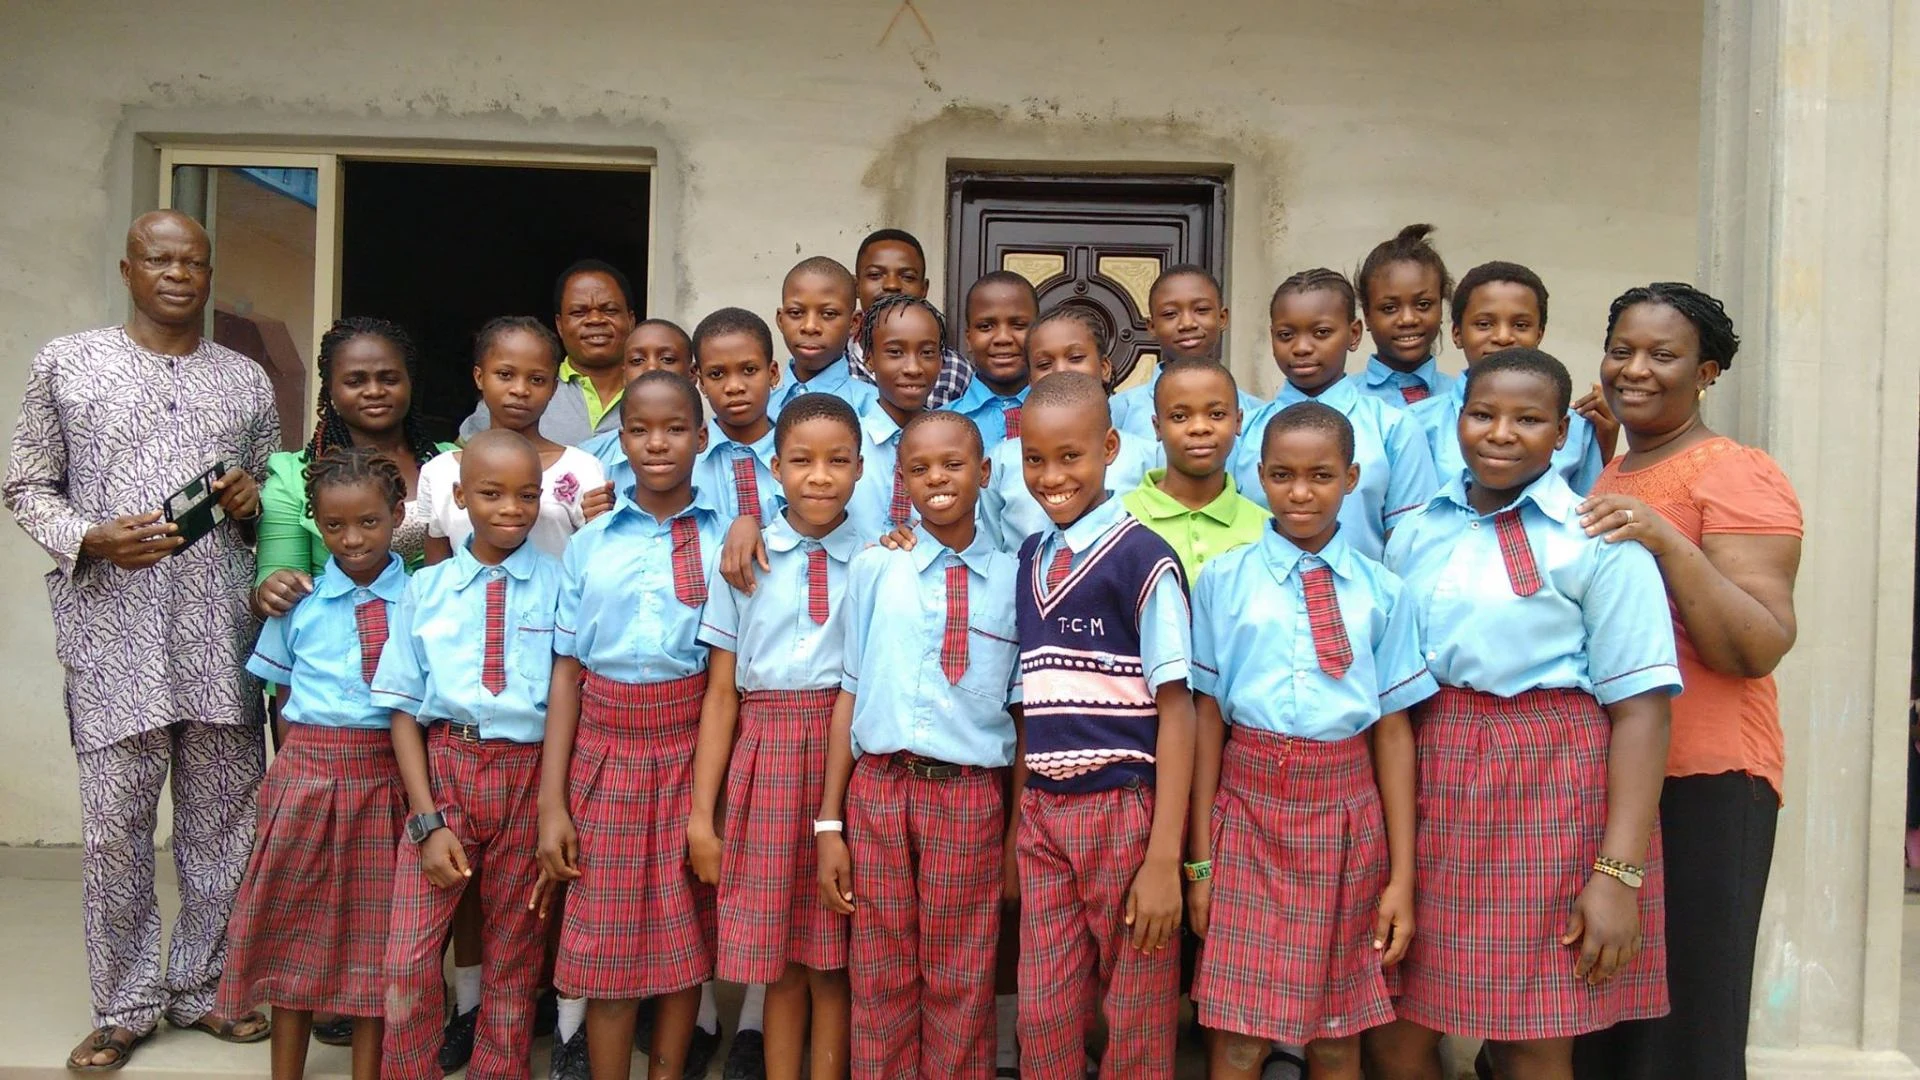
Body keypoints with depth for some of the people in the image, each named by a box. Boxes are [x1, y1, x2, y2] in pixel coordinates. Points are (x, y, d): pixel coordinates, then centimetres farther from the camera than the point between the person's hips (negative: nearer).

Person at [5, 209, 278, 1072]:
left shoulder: (247, 380, 13)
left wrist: (253, 501, -3)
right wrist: (90, 539, -12)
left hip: (223, 642, 3)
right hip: (113, 638, -2)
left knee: (222, 821, 9)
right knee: (114, 830, 2)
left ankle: (205, 988, 25)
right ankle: (124, 1007, 18)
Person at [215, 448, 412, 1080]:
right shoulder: (298, 599, 2)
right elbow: (282, 690, 10)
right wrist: (317, 746, -2)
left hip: (390, 777, -1)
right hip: (308, 773, 1)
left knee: (375, 933, 9)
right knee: (296, 928, 12)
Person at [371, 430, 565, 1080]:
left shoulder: (561, 586, -1)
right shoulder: (426, 587, 3)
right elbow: (404, 708, 2)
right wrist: (427, 820, -5)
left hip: (529, 775, -1)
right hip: (443, 767, 1)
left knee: (512, 960, 13)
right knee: (408, 959, -2)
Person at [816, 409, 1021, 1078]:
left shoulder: (1013, 580, 3)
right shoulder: (873, 569, 3)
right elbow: (851, 694, 4)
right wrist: (829, 823, 2)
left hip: (970, 798, 0)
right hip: (877, 792, 1)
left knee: (961, 995, 11)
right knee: (879, 986, 13)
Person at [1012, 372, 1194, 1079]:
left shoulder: (1142, 558, -10)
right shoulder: (1029, 560, 9)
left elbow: (1175, 709, -12)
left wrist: (1164, 857, -15)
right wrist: (1018, 820, 9)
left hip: (1124, 811, -5)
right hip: (1042, 814, 5)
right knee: (1042, 1023, 10)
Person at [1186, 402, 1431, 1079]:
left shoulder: (1380, 590, 2)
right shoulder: (1223, 579, -1)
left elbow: (1394, 730, 2)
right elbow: (1207, 717, -1)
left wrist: (1402, 875, 1)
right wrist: (1200, 859, -1)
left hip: (1347, 811, 1)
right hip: (1250, 804, -1)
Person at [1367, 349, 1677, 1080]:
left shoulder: (1597, 540, -6)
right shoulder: (1416, 532, 8)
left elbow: (1639, 708, -9)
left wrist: (1620, 872, -14)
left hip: (1550, 794, -4)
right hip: (1429, 786, 4)